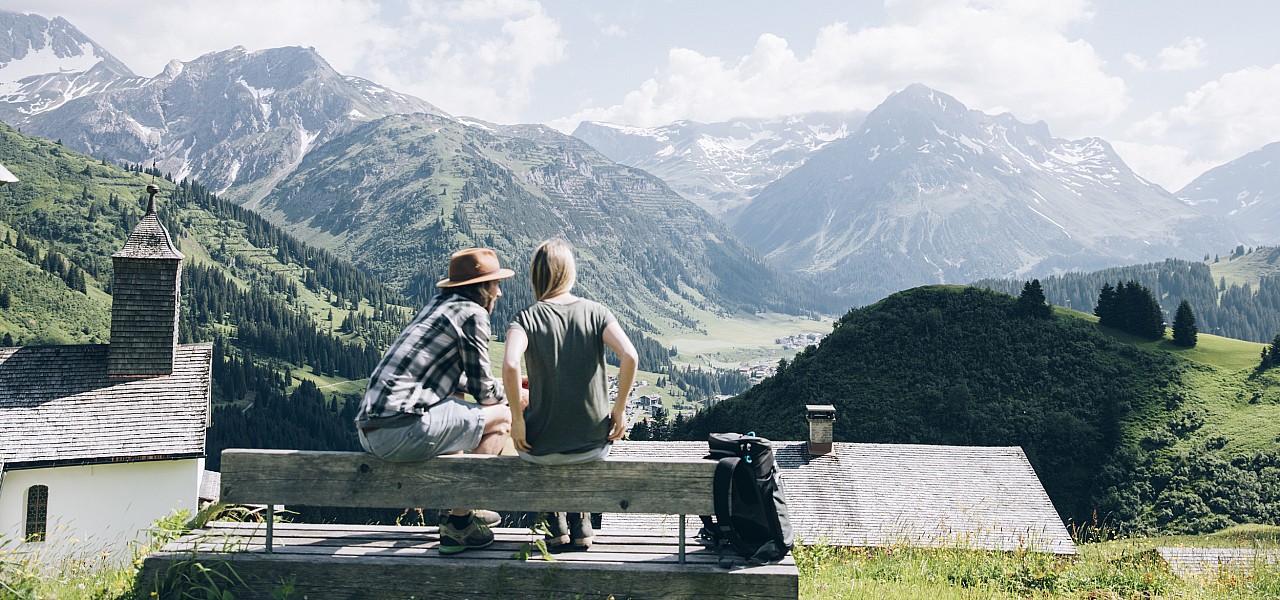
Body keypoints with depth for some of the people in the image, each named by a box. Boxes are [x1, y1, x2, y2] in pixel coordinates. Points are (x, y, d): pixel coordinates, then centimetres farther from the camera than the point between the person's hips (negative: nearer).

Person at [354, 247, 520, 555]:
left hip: (370, 431, 10)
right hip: (401, 431, -10)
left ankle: (460, 507, 37)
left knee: (455, 402, 34)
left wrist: (503, 390, 34)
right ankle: (458, 522, 4)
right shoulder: (472, 313, -4)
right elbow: (484, 390, -1)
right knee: (501, 418, 2)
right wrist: (512, 397, 19)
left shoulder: (438, 305, 22)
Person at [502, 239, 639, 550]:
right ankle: (580, 520, 28)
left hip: (542, 448, -1)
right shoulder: (595, 312, -2)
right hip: (595, 443, 2)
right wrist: (619, 410, -4)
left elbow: (510, 365, -26)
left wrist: (516, 419, -12)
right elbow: (629, 356, -17)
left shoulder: (527, 318, -7)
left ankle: (556, 523, 28)